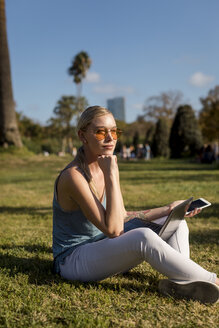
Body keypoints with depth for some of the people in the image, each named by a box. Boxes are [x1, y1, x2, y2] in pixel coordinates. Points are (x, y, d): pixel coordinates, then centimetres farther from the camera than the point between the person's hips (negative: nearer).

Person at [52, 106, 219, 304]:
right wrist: (112, 175, -28)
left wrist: (169, 209, 5)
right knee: (144, 237, -34)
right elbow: (113, 229, -28)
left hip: (102, 247, 9)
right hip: (73, 261, -8)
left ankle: (178, 282, -23)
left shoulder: (105, 167, 3)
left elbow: (122, 217, 9)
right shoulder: (73, 176, -23)